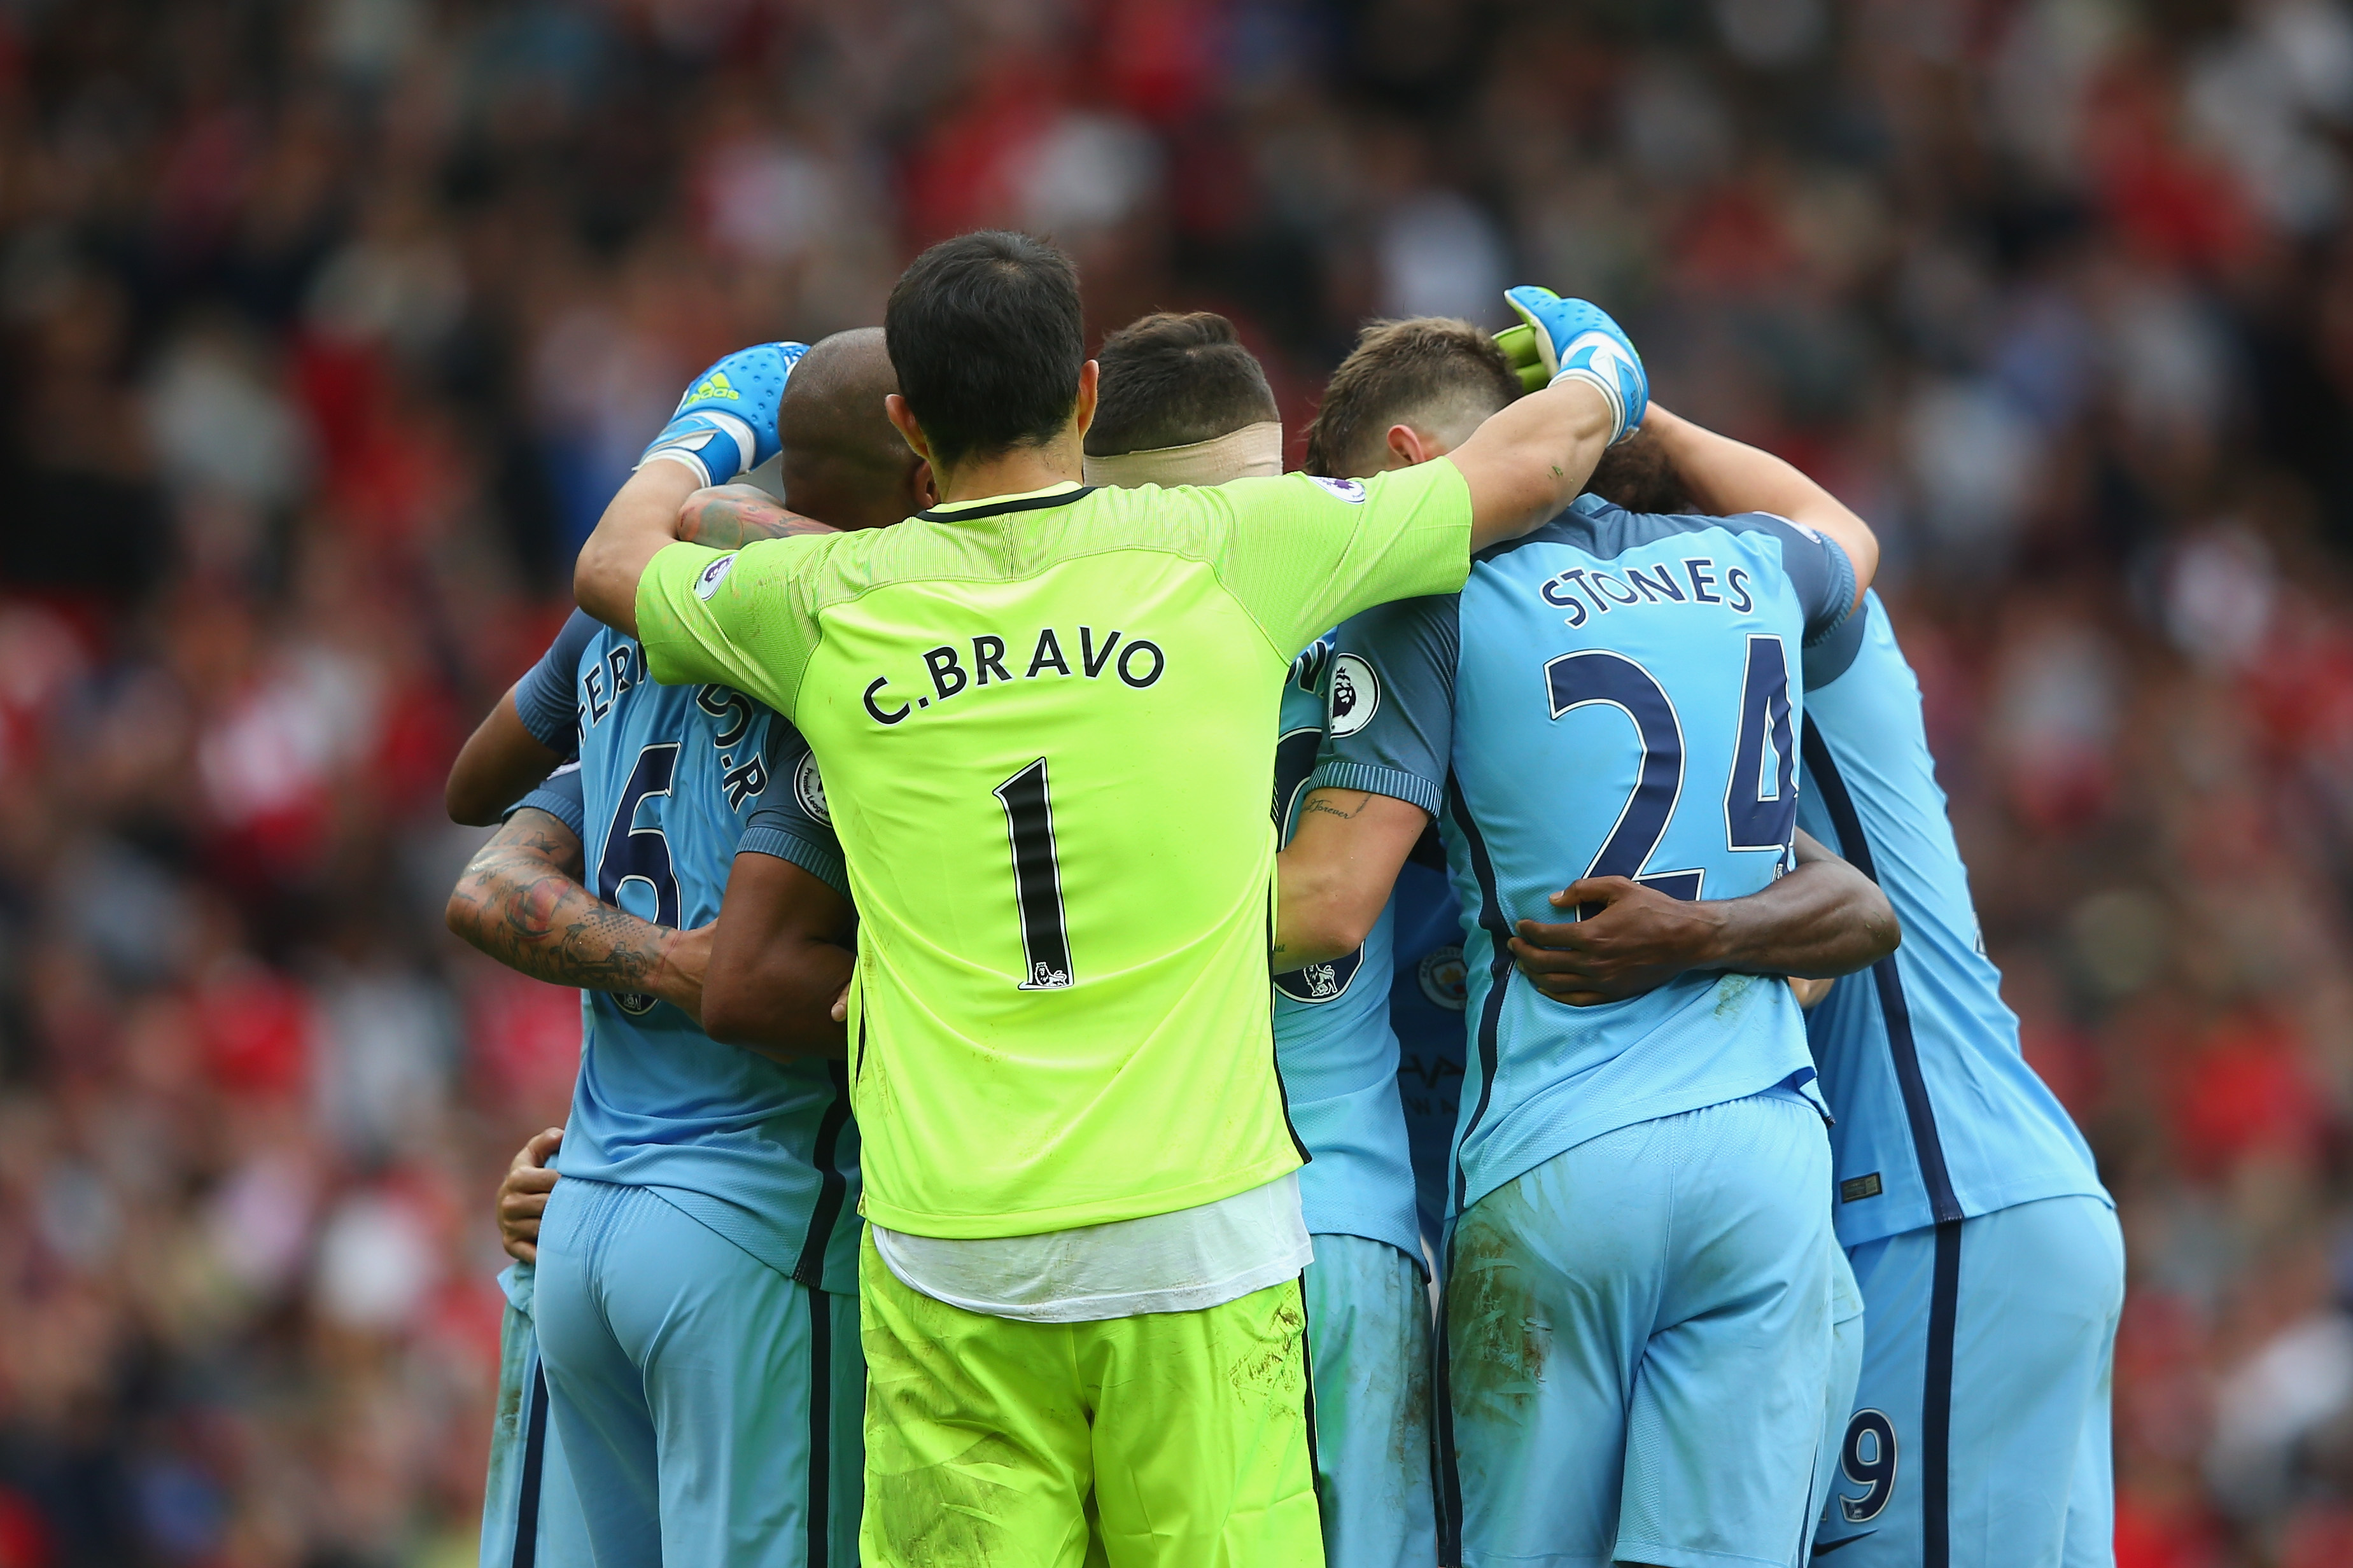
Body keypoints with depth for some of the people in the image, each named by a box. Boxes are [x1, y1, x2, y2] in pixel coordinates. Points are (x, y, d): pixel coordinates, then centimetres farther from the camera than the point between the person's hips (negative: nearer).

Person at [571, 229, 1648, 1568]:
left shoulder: (826, 604, 4)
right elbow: (1539, 467, 16)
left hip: (947, 1263, 1)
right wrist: (1594, 377, 38)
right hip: (1198, 1234, -1)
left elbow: (613, 563, 28)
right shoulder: (1230, 552, 2)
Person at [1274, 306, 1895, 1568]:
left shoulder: (1435, 605, -2)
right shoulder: (1748, 568, 14)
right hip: (1764, 1151, 4)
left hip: (1555, 1172, -4)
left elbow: (1324, 908, -9)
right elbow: (1842, 533, 42)